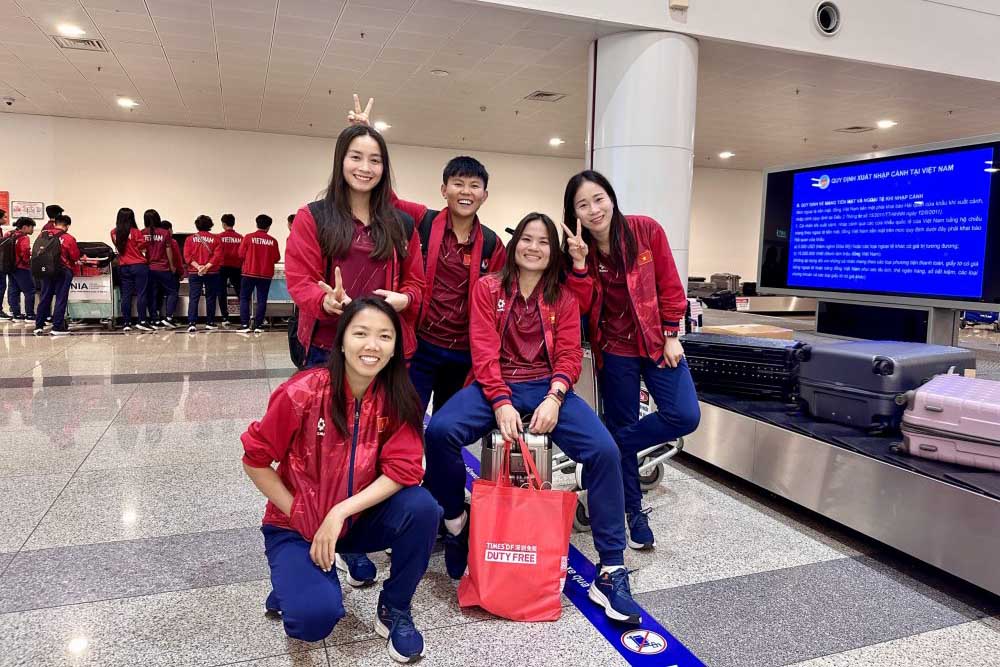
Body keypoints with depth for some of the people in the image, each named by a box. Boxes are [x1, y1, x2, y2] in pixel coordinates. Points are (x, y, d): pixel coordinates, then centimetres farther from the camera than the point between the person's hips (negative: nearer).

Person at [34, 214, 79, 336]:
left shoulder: (42, 235, 2)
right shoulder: (69, 238, -12)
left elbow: (36, 253, 7)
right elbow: (75, 257, -8)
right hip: (63, 271, -5)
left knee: (45, 298, 13)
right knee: (61, 299, 2)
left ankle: (39, 326, 16)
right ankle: (57, 327, 2)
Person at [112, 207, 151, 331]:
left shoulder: (114, 233, 3)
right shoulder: (135, 232, -9)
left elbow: (117, 247, 13)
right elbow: (142, 246, -6)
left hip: (123, 266, 4)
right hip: (139, 265, -4)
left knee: (126, 295, 7)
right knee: (141, 294, -2)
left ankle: (126, 323, 9)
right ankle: (142, 321, -5)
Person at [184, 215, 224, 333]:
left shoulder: (190, 239, 4)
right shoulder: (215, 239, 1)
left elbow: (187, 256, -6)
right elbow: (217, 256, -10)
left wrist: (198, 267, -12)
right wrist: (206, 267, -14)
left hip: (194, 273, 0)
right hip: (212, 273, 0)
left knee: (193, 298, -1)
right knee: (210, 298, 11)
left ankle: (192, 323, -12)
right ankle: (210, 323, 16)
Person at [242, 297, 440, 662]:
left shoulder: (397, 398, -12)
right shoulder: (304, 392, -22)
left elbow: (402, 469, -17)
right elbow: (255, 459, -12)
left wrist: (340, 513, -26)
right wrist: (298, 515, -12)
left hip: (362, 518, 3)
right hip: (297, 525, -3)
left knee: (422, 507, -26)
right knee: (316, 617, -27)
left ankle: (394, 608, 0)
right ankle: (294, 582, 12)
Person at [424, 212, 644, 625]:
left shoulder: (564, 297, 10)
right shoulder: (487, 288, 5)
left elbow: (569, 355, 1)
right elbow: (484, 351, -6)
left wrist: (554, 398, -19)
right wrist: (501, 403, -20)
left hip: (547, 388, 1)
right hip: (495, 386, -1)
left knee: (604, 451, -23)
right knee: (440, 430, -30)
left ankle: (611, 571, -12)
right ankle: (456, 523, -1)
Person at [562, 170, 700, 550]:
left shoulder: (646, 230, -9)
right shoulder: (576, 248, -6)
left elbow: (669, 286, -3)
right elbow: (580, 308, -14)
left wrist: (671, 336, -5)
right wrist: (580, 262, -25)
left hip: (657, 341, 1)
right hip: (615, 349, 0)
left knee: (685, 416, -12)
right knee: (622, 425, 5)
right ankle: (634, 512, 22)